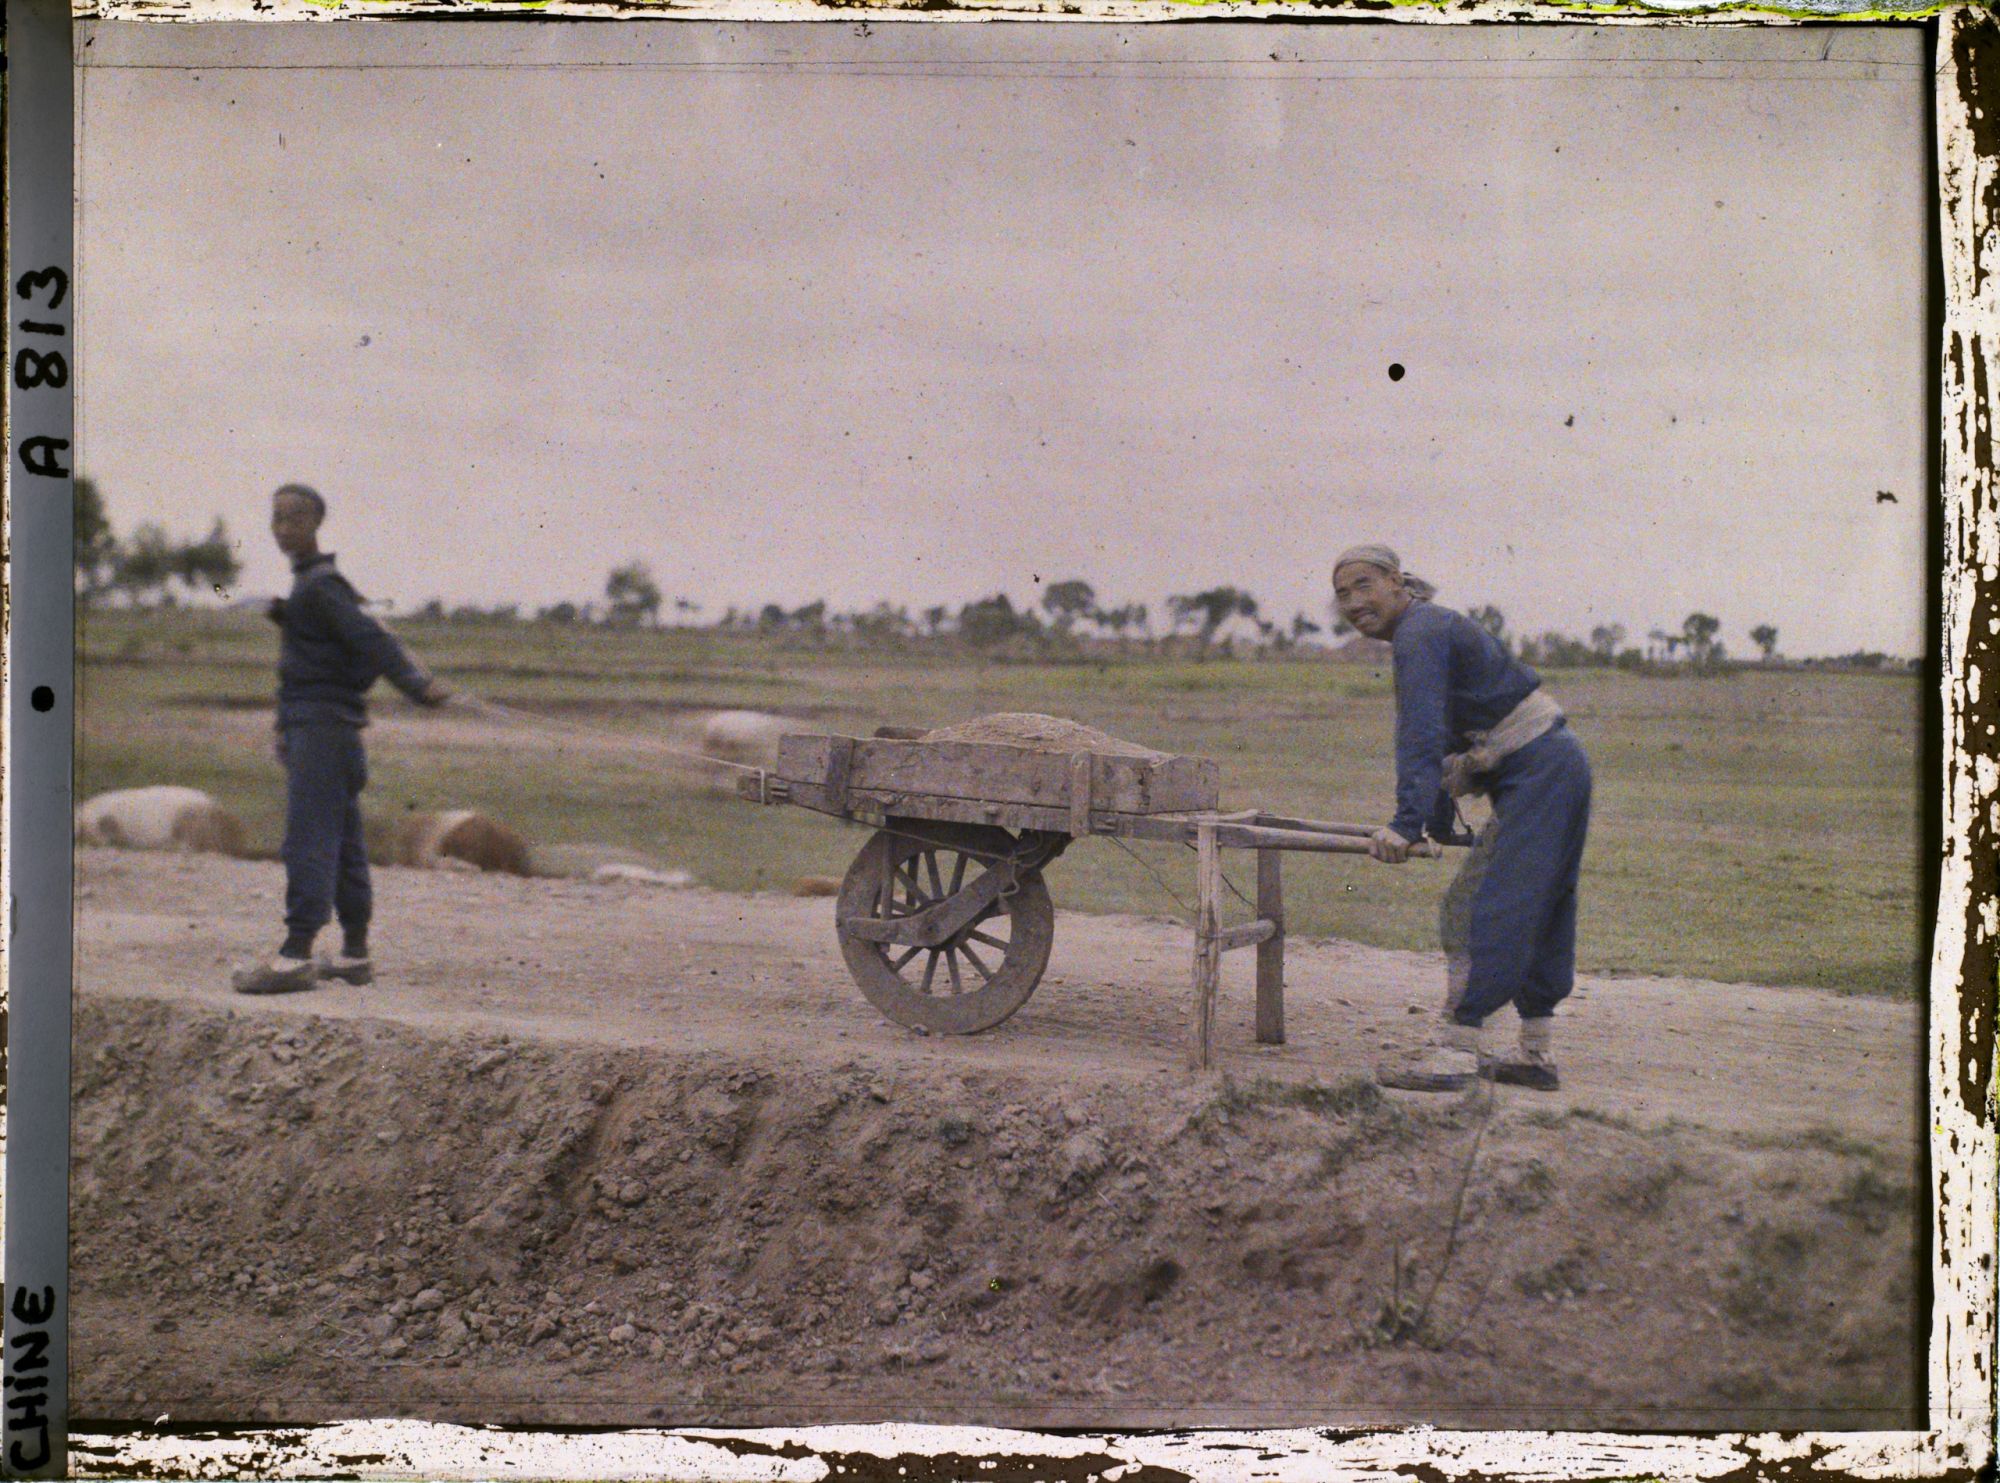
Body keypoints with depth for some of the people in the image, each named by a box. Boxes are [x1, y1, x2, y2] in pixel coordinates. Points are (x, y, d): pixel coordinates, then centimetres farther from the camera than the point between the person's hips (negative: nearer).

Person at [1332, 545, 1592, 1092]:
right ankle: (1536, 1055, 18)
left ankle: (1453, 1054, -13)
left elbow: (1422, 736, -26)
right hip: (1556, 766, 11)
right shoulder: (1429, 629, 19)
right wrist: (1440, 823, 33)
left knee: (1485, 909, -12)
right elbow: (1436, 734, 28)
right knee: (1536, 913, 13)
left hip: (1540, 770, -11)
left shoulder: (1420, 634, -14)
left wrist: (1405, 824, -32)